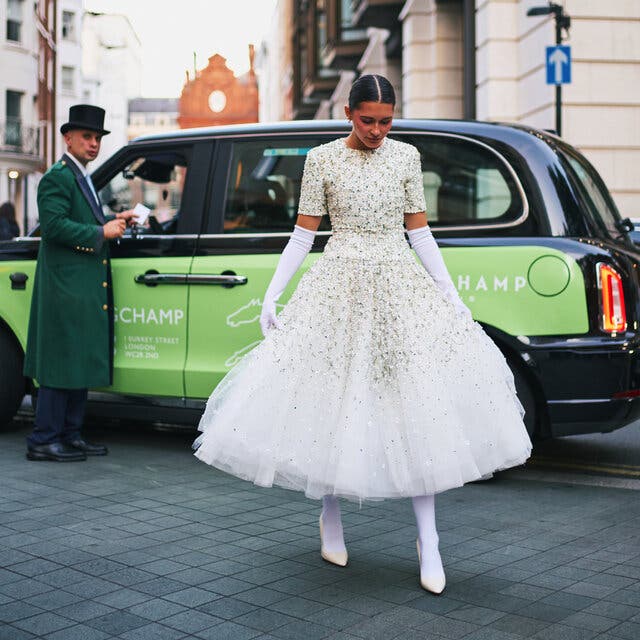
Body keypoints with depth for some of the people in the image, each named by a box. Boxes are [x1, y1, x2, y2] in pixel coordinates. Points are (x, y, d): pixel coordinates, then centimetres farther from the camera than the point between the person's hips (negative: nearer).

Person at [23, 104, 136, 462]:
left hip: (85, 290, 10)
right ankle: (44, 442, 0)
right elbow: (54, 225, -21)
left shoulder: (84, 179, 21)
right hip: (66, 288, -10)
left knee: (81, 364, 12)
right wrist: (102, 232, -18)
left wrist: (115, 221, 10)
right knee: (62, 365, -7)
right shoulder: (57, 178, -9)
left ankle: (70, 436, 19)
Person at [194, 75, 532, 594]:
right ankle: (331, 518, 26)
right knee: (331, 402, 4)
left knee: (419, 409, -6)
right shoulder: (322, 160, 2)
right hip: (340, 288, -1)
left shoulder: (406, 156, 7)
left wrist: (452, 296, 5)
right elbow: (303, 234, 3)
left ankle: (428, 541, 2)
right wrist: (271, 295, -3)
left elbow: (420, 232, 9)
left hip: (400, 287, 1)